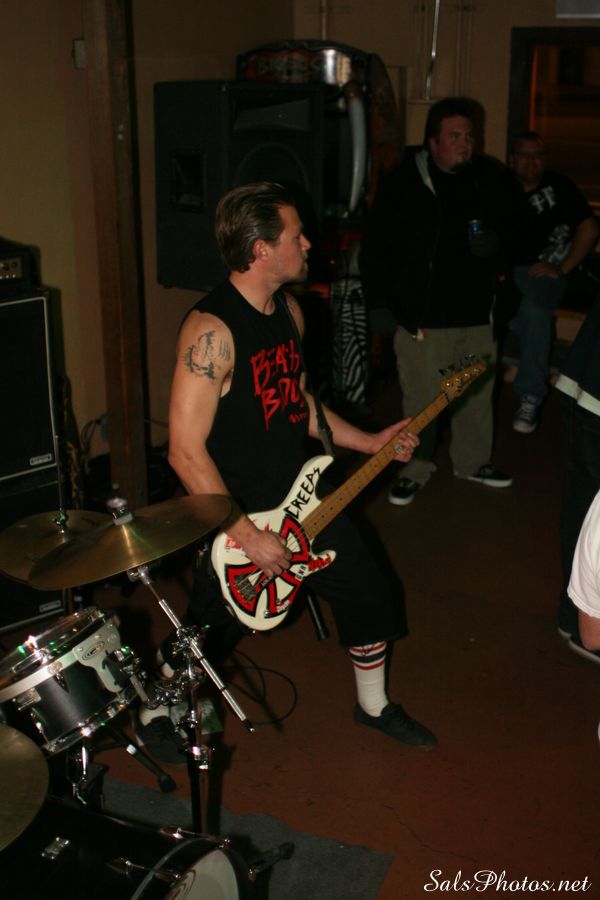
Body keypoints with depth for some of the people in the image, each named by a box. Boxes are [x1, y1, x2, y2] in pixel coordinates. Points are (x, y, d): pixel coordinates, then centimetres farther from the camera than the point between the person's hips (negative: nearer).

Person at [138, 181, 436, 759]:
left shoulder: (289, 311, 3)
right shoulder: (211, 329, -25)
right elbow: (186, 452, -27)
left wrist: (370, 443, 11)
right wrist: (247, 537, -24)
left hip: (301, 500, 8)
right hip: (232, 516, -7)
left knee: (371, 593, 13)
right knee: (202, 632, 10)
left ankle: (373, 706, 38)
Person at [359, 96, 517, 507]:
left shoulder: (492, 178, 6)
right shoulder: (402, 184, -6)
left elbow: (517, 229, 20)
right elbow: (375, 247, -4)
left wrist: (500, 247, -3)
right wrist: (380, 302, -6)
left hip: (479, 313, 5)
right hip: (422, 315, -4)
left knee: (478, 395, 15)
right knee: (421, 400, 2)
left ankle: (473, 461, 35)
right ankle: (414, 470, 21)